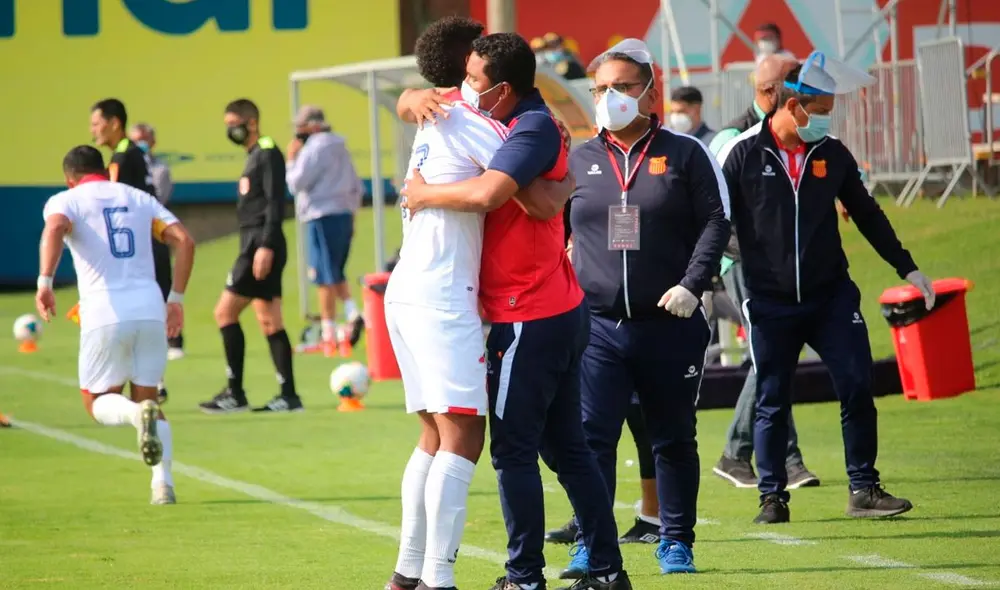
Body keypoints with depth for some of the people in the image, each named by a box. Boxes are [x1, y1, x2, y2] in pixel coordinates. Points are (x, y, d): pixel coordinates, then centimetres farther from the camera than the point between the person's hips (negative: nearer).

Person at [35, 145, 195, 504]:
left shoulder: (65, 201, 9)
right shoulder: (139, 198, 20)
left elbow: (55, 228, -16)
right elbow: (184, 241, 9)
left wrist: (45, 280, -21)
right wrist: (176, 298, 13)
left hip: (104, 313, -3)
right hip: (150, 309, 3)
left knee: (98, 403, 14)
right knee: (147, 397, 17)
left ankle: (138, 415, -23)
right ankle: (163, 481, -6)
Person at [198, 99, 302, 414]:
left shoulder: (268, 154, -9)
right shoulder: (255, 156, 19)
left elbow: (275, 203, -18)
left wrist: (266, 246, -24)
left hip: (261, 245, -10)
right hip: (254, 245, 10)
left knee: (225, 311, -9)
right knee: (269, 322, 8)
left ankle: (235, 394, -7)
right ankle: (288, 394, 6)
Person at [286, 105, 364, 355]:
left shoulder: (314, 149, -10)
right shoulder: (340, 148, 18)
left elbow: (296, 183, -12)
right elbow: (356, 186, 22)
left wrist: (291, 159, 1)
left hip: (323, 217, -8)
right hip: (344, 215, 8)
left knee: (325, 277, -5)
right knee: (336, 273, 16)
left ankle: (329, 336, -5)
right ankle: (352, 313, -5)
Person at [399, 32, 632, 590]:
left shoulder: (534, 128, -16)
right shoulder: (494, 119, 12)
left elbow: (489, 192, -34)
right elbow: (411, 103, 20)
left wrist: (424, 194, -17)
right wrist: (419, 99, -4)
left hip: (529, 318, -10)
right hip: (560, 312, 10)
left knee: (514, 450, -5)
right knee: (566, 447, 12)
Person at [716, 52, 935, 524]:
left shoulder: (832, 154, 4)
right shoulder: (743, 154, -6)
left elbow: (867, 215, 14)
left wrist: (907, 269, 16)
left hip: (831, 296, 3)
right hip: (770, 303, -2)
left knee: (857, 389, -5)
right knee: (772, 404, 5)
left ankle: (864, 491, 3)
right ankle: (772, 498, 14)